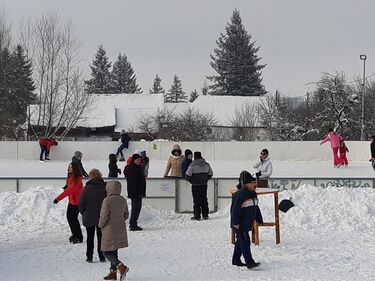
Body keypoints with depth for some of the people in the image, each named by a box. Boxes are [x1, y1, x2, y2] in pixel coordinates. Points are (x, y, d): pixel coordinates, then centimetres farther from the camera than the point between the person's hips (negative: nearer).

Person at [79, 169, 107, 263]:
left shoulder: (87, 188, -13)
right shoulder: (105, 187, -8)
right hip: (102, 218, 2)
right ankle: (102, 257, 13)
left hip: (89, 217, -1)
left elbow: (81, 203, -8)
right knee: (101, 237, 12)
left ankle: (89, 257, 12)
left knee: (90, 237, 10)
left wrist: (83, 213, 9)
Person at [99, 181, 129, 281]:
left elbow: (103, 216, -17)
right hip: (121, 229, 7)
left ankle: (121, 266, -14)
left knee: (106, 252, 3)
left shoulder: (107, 200, -18)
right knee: (114, 251, 16)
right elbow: (126, 215, 10)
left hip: (109, 230, -7)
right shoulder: (123, 200, 3)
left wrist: (101, 225, 1)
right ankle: (113, 272, 18)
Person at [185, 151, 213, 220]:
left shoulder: (193, 165, -13)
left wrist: (191, 181, 5)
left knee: (196, 201, 1)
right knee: (204, 200, 13)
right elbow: (210, 174, 14)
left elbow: (187, 176, -13)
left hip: (195, 185, -5)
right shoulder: (206, 165, 4)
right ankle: (205, 215, 17)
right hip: (204, 185, 5)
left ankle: (197, 216, 2)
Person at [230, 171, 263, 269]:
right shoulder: (240, 195, -19)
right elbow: (235, 209, -20)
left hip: (247, 224, 9)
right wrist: (236, 223, -21)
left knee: (240, 241, 16)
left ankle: (236, 260, 27)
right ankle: (250, 263, -15)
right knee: (245, 241, -12)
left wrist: (260, 220, 20)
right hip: (239, 225, -9)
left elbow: (256, 209, 20)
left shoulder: (253, 194, 10)